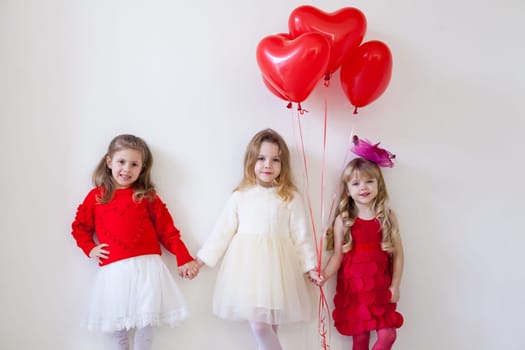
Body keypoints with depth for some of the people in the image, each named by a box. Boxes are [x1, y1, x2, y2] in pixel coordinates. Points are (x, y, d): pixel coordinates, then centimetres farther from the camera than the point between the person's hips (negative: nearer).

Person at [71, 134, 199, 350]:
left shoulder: (147, 197, 5)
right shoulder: (96, 196, 8)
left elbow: (167, 230, 4)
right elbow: (79, 226, 18)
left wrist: (184, 258, -1)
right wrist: (89, 248, 2)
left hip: (147, 267, 0)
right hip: (113, 270, 1)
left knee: (146, 321, 2)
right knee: (117, 322, 6)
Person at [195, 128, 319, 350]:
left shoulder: (290, 198, 2)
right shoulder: (240, 196, 4)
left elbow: (300, 235, 4)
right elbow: (223, 230, 7)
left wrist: (309, 265, 2)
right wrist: (203, 258, 6)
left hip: (275, 266, -1)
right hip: (247, 264, 1)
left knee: (266, 325, -2)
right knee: (258, 325, -2)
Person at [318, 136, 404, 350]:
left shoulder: (387, 217, 1)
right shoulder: (343, 220, -2)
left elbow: (398, 254, 2)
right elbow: (337, 255, -2)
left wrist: (395, 286, -1)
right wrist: (325, 275, -18)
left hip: (381, 288, 1)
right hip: (353, 287, -1)